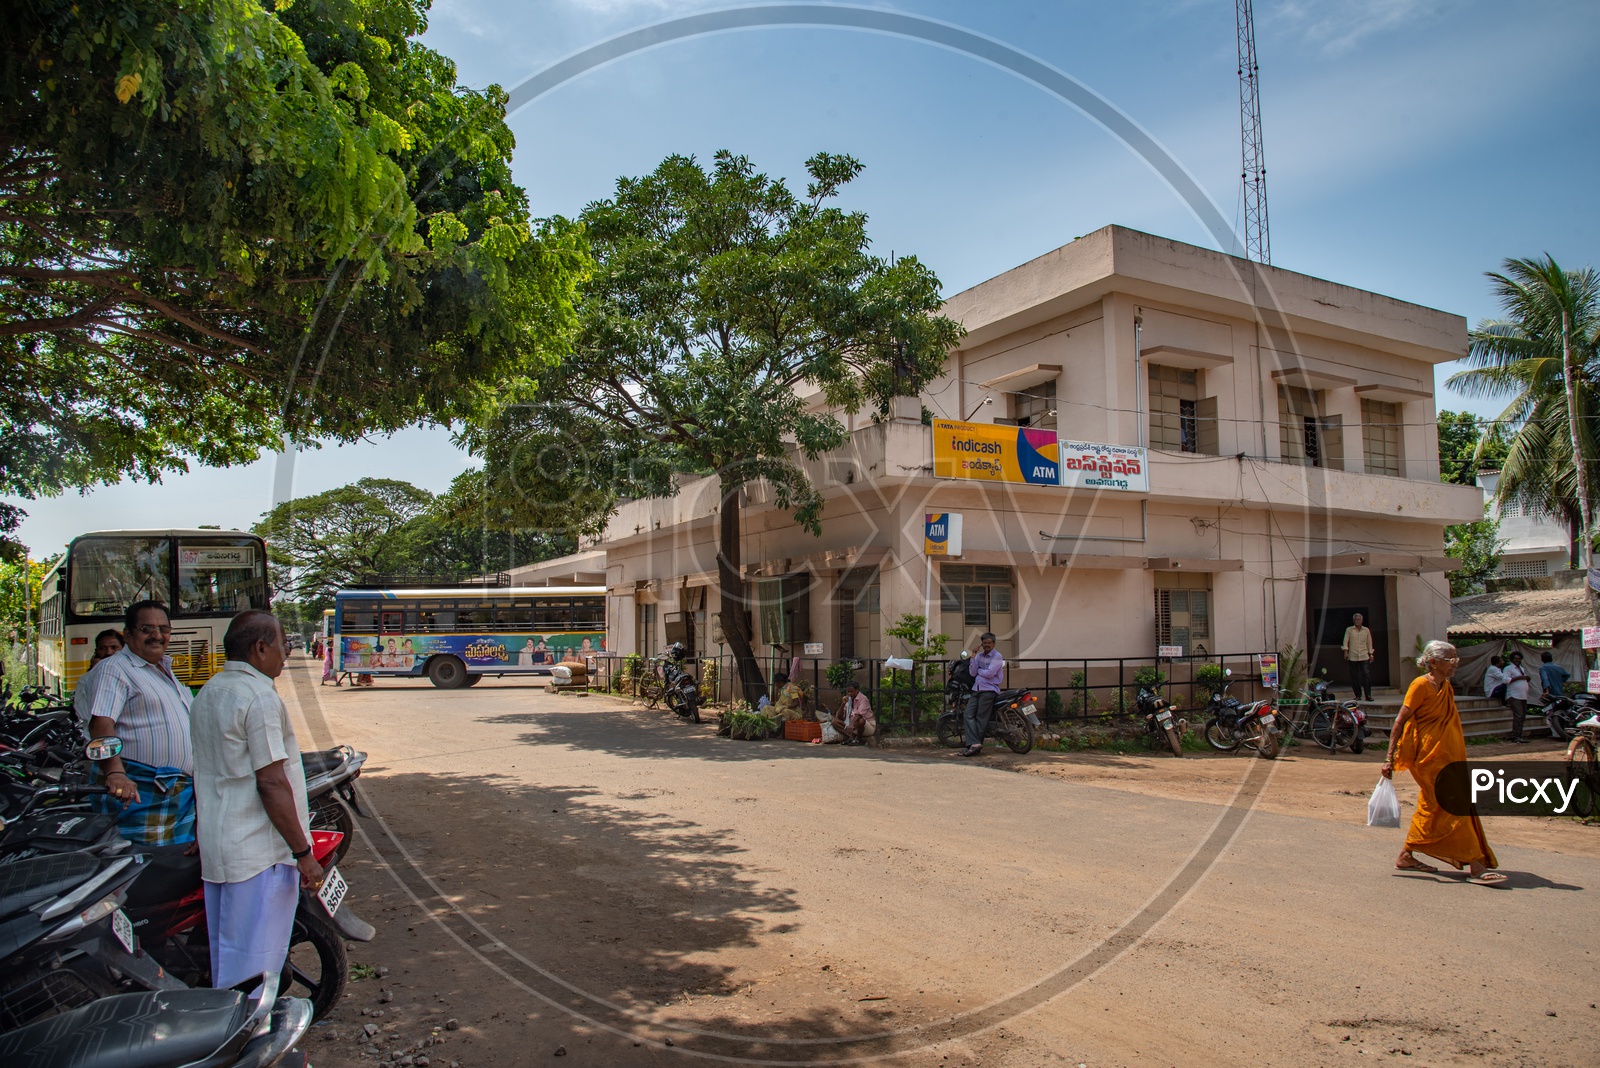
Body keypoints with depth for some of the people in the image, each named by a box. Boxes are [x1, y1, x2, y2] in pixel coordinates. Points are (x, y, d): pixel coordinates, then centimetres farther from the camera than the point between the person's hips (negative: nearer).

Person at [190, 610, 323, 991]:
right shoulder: (259, 695, -17)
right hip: (260, 853, -9)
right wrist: (303, 853, -15)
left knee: (226, 962, 18)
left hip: (215, 849, 9)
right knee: (254, 969, -2)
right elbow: (271, 782, -20)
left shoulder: (207, 694, 12)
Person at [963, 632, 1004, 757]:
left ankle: (975, 746, -10)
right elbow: (973, 673, 6)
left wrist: (978, 670, 2)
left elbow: (989, 673, -14)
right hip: (976, 690, 6)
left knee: (981, 719, -9)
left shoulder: (997, 656, -3)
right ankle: (975, 743, -16)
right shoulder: (979, 655, 17)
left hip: (989, 690, -6)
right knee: (969, 715, -10)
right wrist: (973, 657, 1)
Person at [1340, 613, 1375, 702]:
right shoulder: (1349, 630, 8)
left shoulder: (1366, 630, 13)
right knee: (1354, 677, 0)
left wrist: (1370, 654, 13)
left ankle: (1368, 695, -9)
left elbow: (1369, 643, 18)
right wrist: (1346, 651, -9)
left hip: (1364, 657, 1)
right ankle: (1358, 695, 8)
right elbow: (1345, 641, 3)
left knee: (1367, 675, -10)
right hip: (1352, 657, -1)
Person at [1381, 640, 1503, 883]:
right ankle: (1476, 866, -6)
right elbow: (1400, 722, -15)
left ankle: (1405, 856, 21)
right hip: (1429, 756, -9)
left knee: (1431, 807, 13)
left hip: (1446, 755, 9)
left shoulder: (1446, 687, 11)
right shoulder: (1421, 685, -13)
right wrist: (1389, 758, -18)